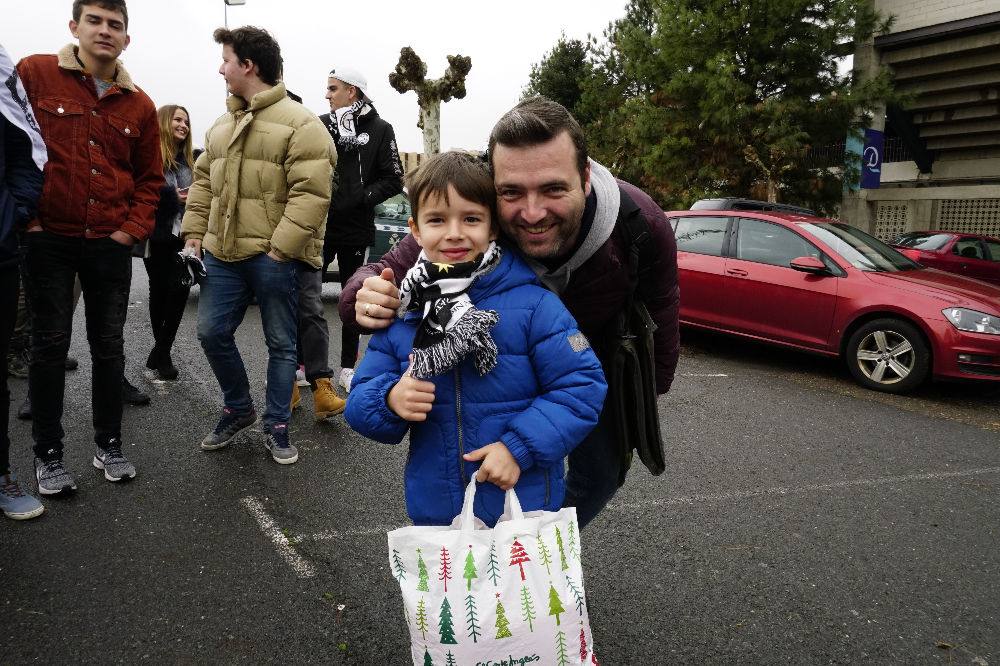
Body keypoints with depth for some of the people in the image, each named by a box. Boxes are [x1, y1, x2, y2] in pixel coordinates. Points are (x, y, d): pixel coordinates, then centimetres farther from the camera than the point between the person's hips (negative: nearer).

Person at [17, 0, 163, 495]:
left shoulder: (138, 104, 6)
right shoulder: (33, 74, -4)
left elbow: (149, 178, 12)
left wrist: (132, 230, 1)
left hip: (110, 244, 3)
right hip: (48, 239, -3)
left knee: (109, 345, 10)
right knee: (50, 344, 4)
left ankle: (109, 443, 23)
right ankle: (48, 453, 17)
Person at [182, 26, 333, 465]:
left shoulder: (299, 123, -9)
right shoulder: (222, 125, 15)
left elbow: (311, 193, -17)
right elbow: (203, 181, 22)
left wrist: (281, 247, -20)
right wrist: (194, 231, 11)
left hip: (275, 257, -7)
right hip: (223, 253, 7)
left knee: (281, 344, 5)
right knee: (212, 333, 8)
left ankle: (277, 425, 20)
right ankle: (238, 409, 29)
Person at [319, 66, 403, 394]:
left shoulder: (379, 129, -2)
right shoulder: (321, 125, 4)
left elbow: (393, 180, -6)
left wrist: (360, 198, -15)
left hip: (355, 229, -2)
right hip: (318, 226, 2)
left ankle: (348, 368, 21)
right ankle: (301, 364, 17)